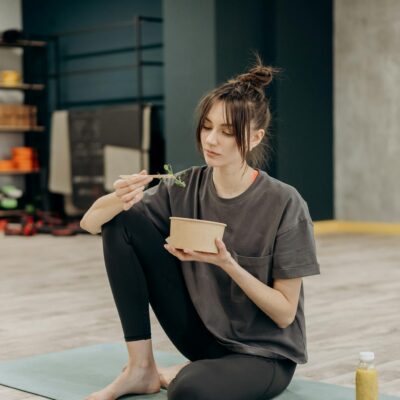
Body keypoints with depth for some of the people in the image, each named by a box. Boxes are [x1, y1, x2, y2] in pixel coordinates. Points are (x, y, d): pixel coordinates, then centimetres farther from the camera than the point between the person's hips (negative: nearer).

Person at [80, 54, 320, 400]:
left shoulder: (284, 204, -18)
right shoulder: (185, 188, -6)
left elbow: (285, 313, -14)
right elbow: (91, 223, -5)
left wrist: (227, 263, -29)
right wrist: (119, 199, -28)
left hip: (264, 352, -5)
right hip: (201, 333, 5)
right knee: (121, 221, -10)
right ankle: (141, 369, -5)